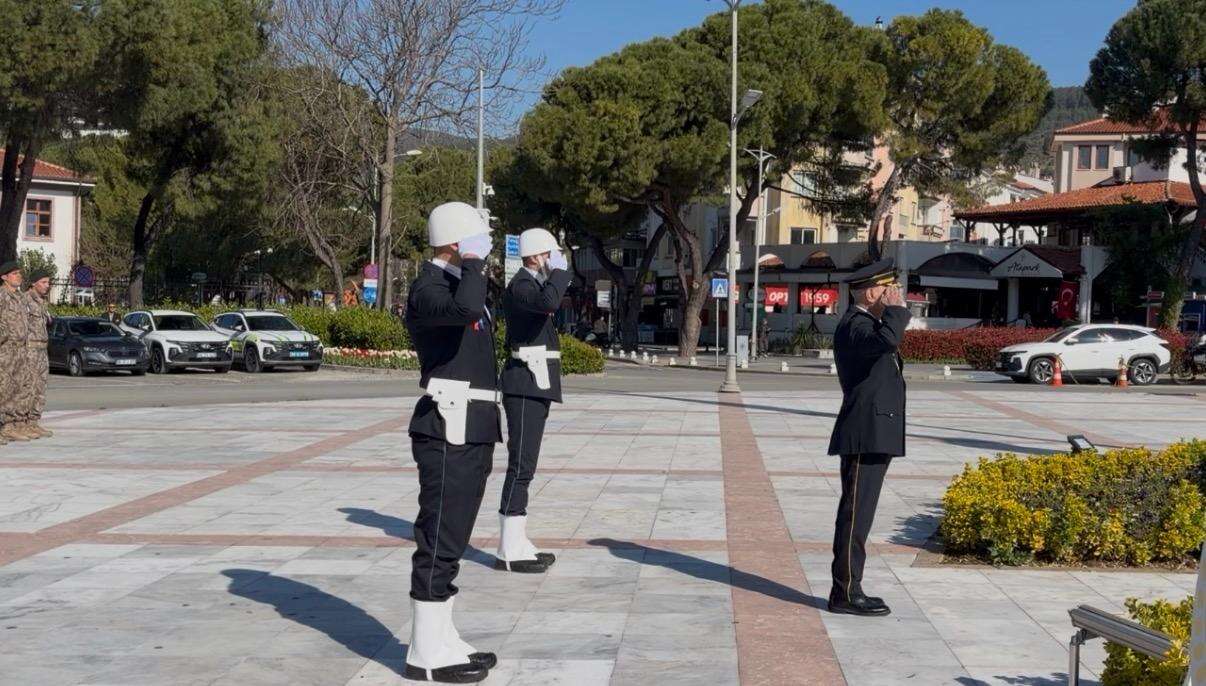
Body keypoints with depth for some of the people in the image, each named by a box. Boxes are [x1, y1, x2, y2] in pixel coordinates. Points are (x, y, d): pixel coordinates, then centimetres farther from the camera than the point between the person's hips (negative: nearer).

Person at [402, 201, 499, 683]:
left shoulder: (457, 283, 19)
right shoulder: (429, 287, -13)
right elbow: (465, 308, -37)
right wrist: (471, 265, -19)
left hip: (470, 431, 10)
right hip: (449, 431, -10)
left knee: (450, 541, 13)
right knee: (439, 540, -6)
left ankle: (440, 641, 21)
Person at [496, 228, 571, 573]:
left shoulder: (532, 284, 19)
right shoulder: (521, 285, -12)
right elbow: (549, 302, -33)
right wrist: (559, 271, -20)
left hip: (534, 387, 11)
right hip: (527, 385, -11)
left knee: (523, 466, 11)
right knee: (521, 466, -10)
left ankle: (516, 544, 16)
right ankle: (510, 551, -9)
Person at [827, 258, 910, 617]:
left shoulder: (867, 323, 20)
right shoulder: (854, 324, -14)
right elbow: (887, 340, -34)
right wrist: (895, 310, -20)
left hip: (873, 437, 11)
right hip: (865, 438, -11)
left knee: (858, 514, 13)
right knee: (855, 514, -7)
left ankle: (849, 589, 19)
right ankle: (845, 594, -4)